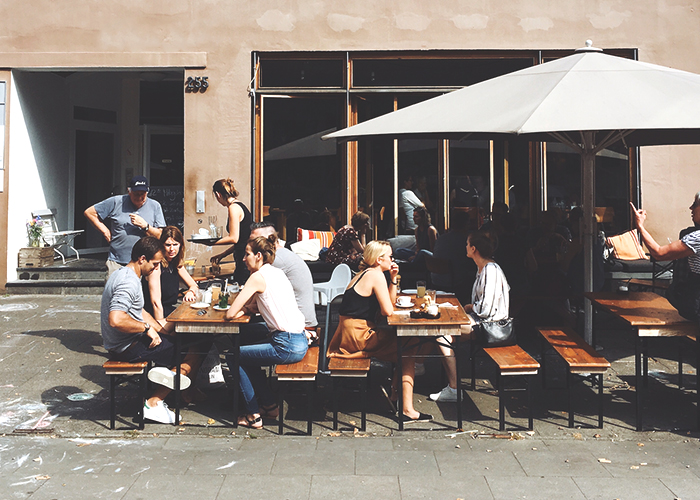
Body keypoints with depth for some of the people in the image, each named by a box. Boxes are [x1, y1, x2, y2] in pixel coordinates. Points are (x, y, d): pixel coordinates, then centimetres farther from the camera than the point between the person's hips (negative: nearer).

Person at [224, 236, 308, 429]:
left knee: (232, 356, 7)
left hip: (287, 346, -9)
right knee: (246, 355, 25)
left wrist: (242, 310, 9)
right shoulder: (277, 272, 15)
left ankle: (253, 415, 11)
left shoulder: (258, 277, -11)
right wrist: (247, 307, 7)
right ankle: (269, 405, 30)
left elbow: (231, 313, -11)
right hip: (300, 341, 9)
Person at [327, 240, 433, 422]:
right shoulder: (376, 275, -12)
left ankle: (393, 393, 21)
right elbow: (388, 311, -16)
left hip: (349, 332, 10)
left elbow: (390, 302, 19)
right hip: (357, 336, -10)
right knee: (407, 351, -4)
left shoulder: (366, 273, 18)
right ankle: (407, 410, -6)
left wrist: (393, 279, 10)